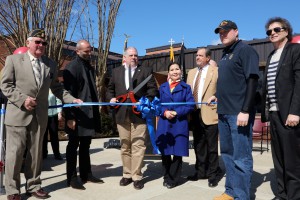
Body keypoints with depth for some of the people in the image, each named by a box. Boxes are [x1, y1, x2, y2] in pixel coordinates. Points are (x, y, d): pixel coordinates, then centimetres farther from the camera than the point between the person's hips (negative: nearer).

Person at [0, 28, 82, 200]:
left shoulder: (51, 64, 11)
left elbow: (56, 87, 12)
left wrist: (72, 99, -2)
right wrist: (22, 99, -16)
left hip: (40, 115, 3)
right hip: (18, 114, -3)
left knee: (36, 152, 11)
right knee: (15, 152, 3)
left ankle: (33, 186, 25)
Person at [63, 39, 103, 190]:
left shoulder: (90, 68, 15)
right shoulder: (71, 68, -9)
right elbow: (68, 93, -14)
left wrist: (95, 112, 14)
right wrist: (70, 116, -19)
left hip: (89, 113, 7)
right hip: (77, 114, -7)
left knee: (85, 146, 15)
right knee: (73, 146, 4)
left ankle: (86, 174, 25)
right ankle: (72, 177, 14)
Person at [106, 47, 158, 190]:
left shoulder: (146, 71, 8)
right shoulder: (116, 72, 17)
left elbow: (152, 89, 0)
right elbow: (110, 89, 20)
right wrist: (111, 98, 0)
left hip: (139, 113, -3)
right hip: (122, 114, 3)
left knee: (138, 145, -4)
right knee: (125, 146, 10)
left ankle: (137, 176, 5)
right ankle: (127, 174, 21)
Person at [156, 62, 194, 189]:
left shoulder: (186, 87, 5)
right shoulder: (162, 87, 12)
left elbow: (190, 105, -4)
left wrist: (177, 113, -15)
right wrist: (165, 112, -12)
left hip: (179, 124, -2)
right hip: (164, 124, 2)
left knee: (177, 152, 3)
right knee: (164, 152, 7)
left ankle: (173, 179, 18)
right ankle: (167, 176, 26)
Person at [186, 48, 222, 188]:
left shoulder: (216, 71, -3)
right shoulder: (191, 72, 15)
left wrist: (218, 103, -16)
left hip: (209, 113, -6)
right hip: (195, 113, 6)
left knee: (211, 146, 3)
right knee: (198, 145, 14)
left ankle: (213, 174, 16)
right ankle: (201, 171, 27)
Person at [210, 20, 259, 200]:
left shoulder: (245, 50, -6)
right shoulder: (225, 54, 18)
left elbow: (252, 81, -15)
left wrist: (245, 110, -21)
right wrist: (218, 96, 11)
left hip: (239, 113, -8)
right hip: (224, 112, 8)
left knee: (241, 157, -2)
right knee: (228, 155, 13)